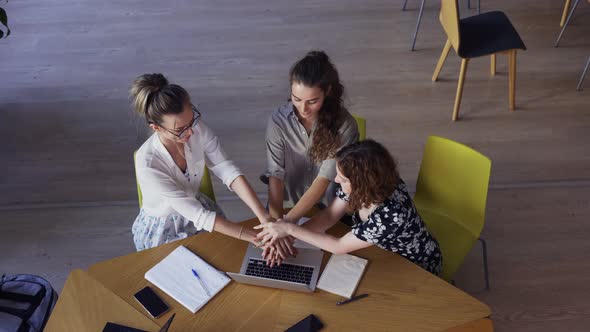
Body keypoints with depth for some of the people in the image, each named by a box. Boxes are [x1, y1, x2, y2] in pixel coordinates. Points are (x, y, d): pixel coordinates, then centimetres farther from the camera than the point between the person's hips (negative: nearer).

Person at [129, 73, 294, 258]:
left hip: (197, 207, 4)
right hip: (162, 232, -4)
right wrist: (255, 238, -36)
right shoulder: (147, 164, -34)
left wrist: (265, 218, -35)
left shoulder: (197, 128, -22)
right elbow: (197, 215, -33)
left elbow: (229, 172, -23)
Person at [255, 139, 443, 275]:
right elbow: (329, 216, -11)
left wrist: (290, 229, -28)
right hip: (383, 252, 5)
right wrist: (285, 234, -24)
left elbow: (339, 247, -30)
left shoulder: (391, 213, -40)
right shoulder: (356, 185, -22)